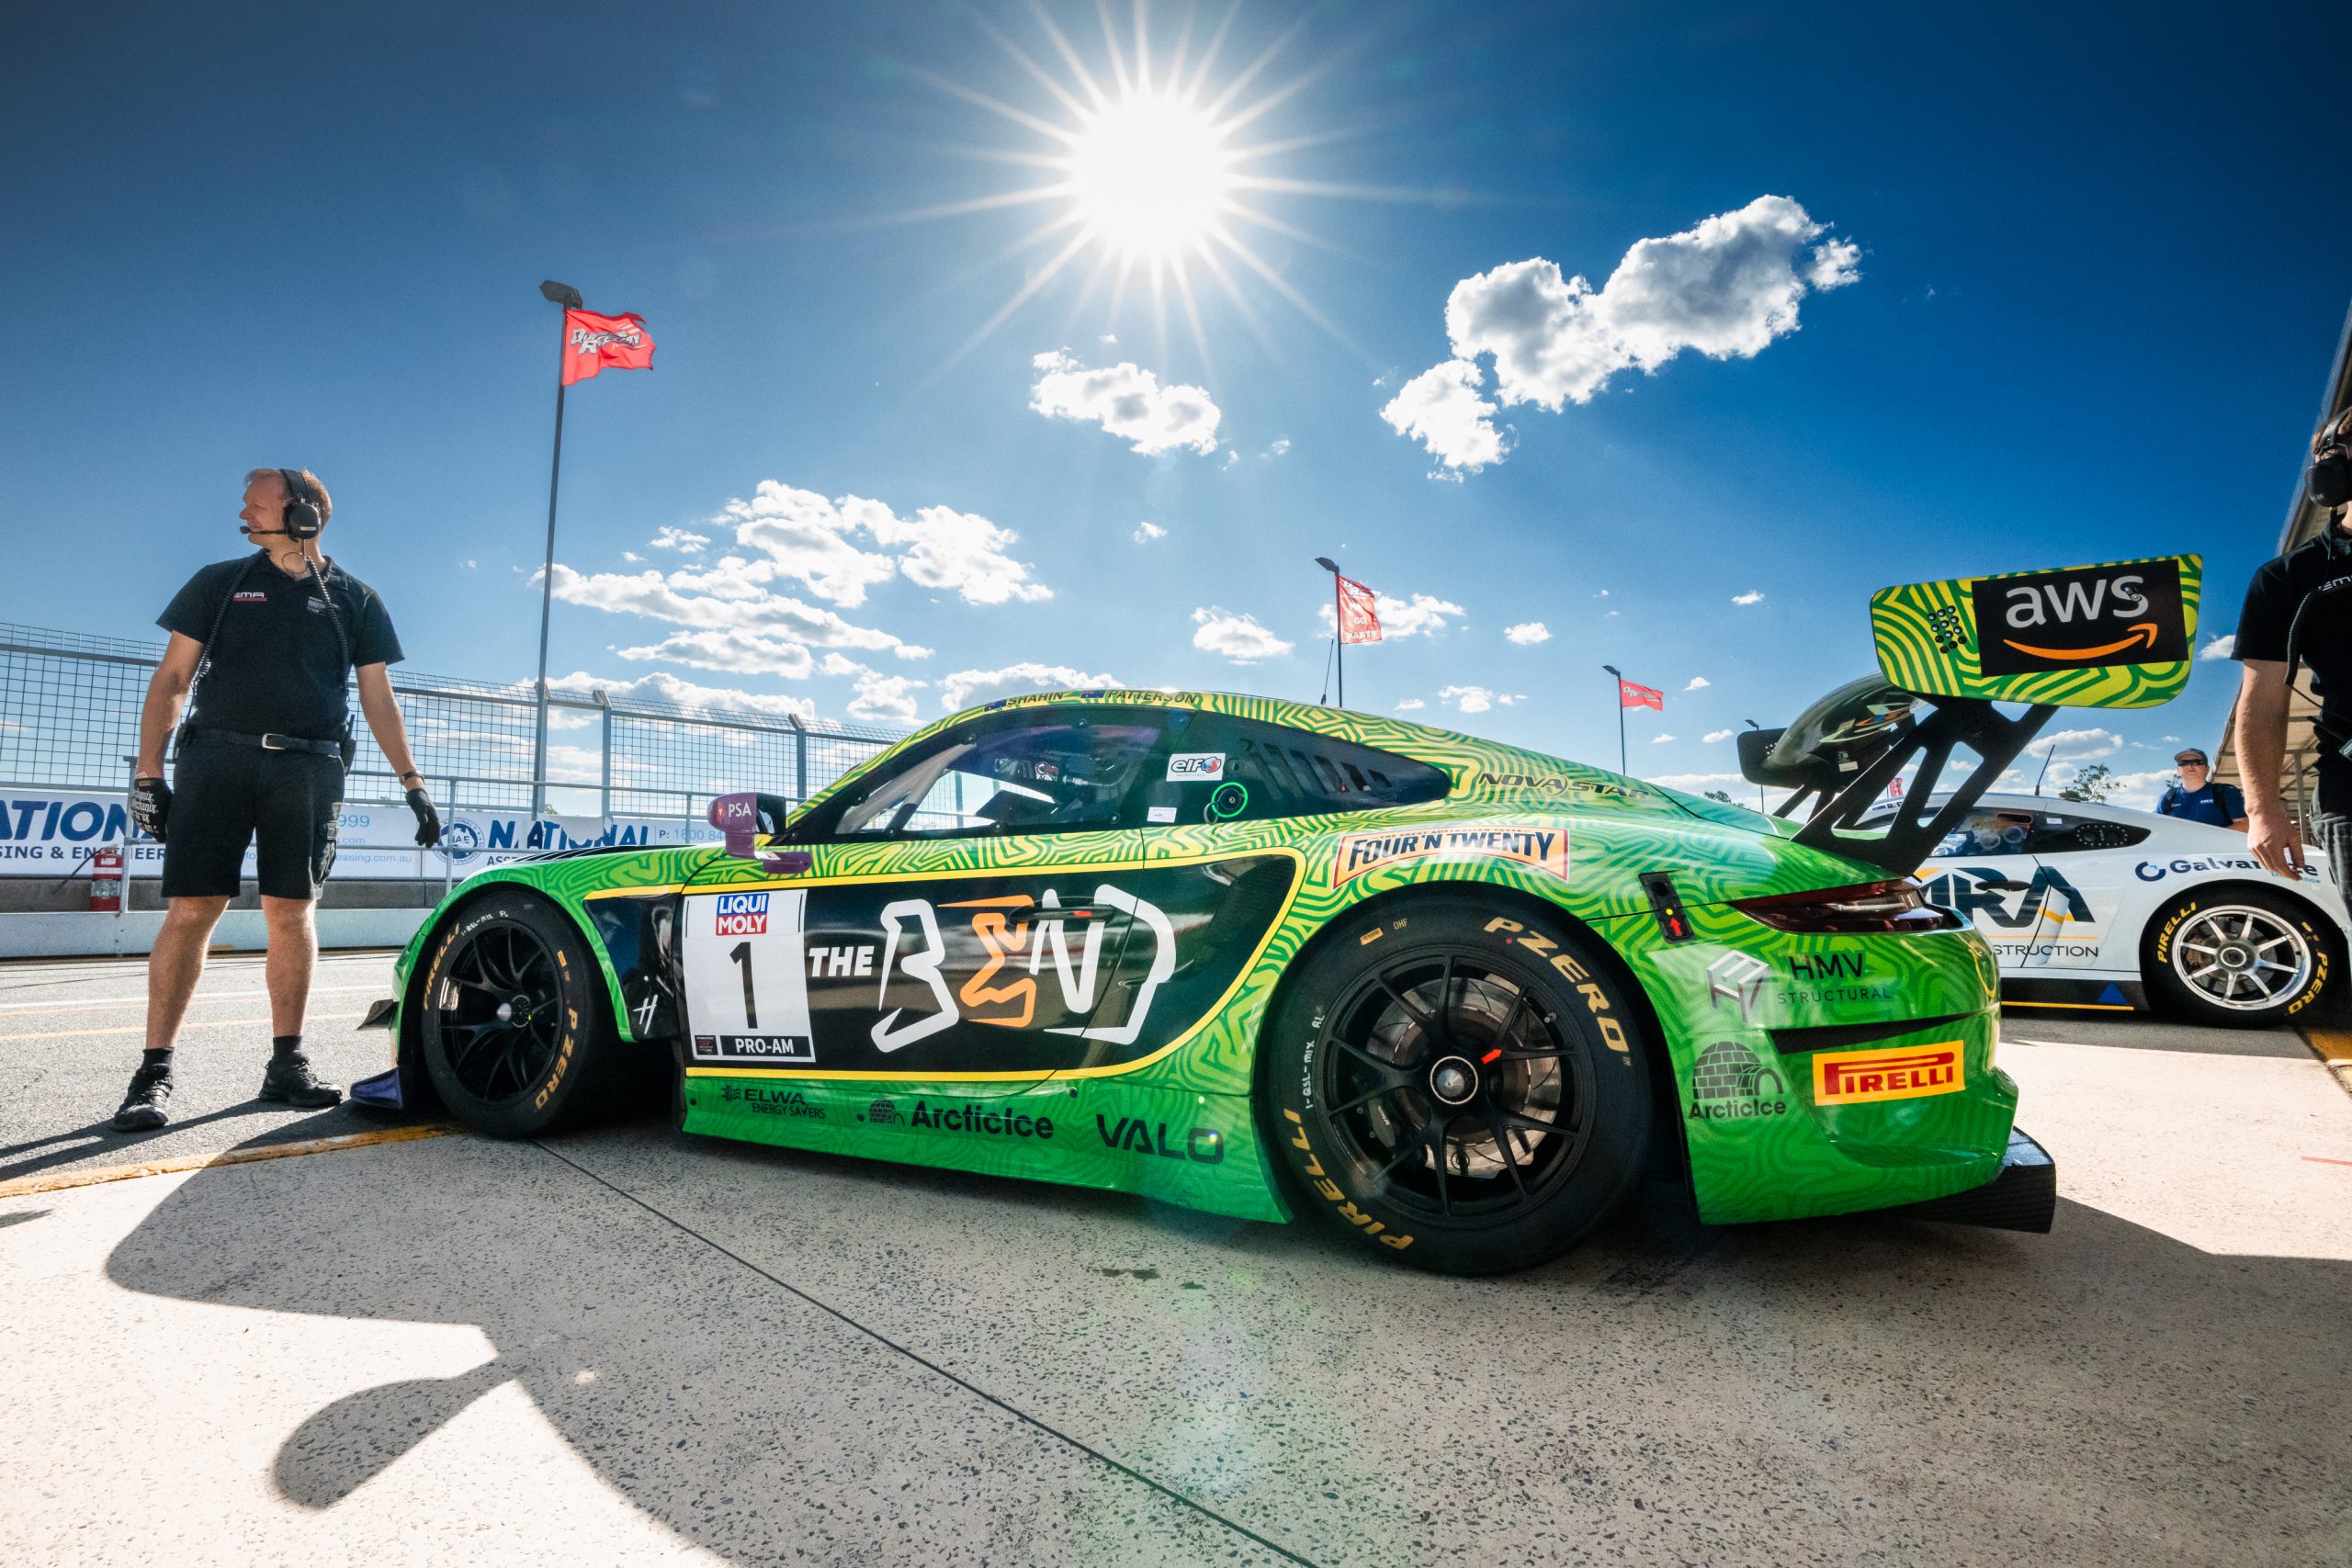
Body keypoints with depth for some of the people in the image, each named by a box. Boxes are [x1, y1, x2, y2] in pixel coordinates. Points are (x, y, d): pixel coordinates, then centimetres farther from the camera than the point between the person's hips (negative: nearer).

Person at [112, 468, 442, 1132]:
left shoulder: (354, 599, 12)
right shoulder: (219, 582, 13)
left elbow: (379, 700, 11)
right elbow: (172, 678, 9)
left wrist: (412, 782, 5)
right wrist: (149, 772, 0)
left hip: (309, 770, 0)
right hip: (216, 758, 0)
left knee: (291, 913, 1)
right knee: (191, 909, -5)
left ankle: (286, 1064, 7)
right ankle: (154, 1073, 2)